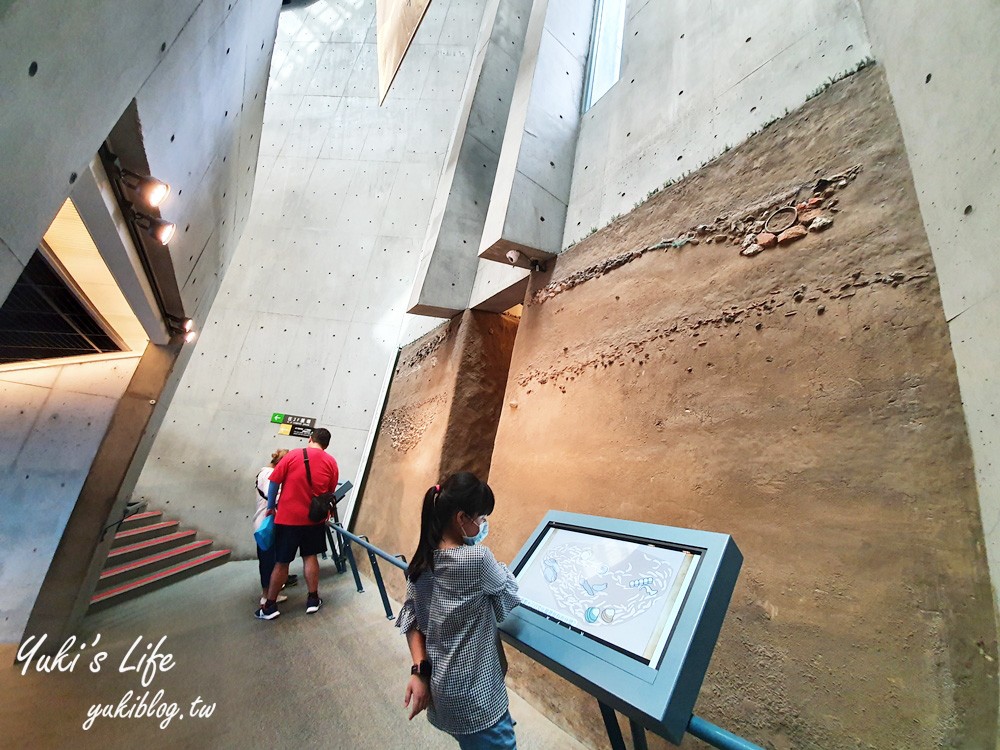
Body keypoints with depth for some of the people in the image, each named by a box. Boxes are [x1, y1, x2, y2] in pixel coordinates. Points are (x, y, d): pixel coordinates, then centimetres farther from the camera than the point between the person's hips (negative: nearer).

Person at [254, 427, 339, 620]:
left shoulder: (293, 455, -7)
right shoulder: (331, 462, -2)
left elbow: (274, 482, -4)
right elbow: (330, 493, 4)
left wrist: (270, 506, 9)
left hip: (288, 517, -1)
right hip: (314, 517, 1)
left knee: (281, 562, 10)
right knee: (310, 556, 15)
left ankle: (270, 606, 22)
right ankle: (313, 600, 22)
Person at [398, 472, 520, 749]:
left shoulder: (422, 562, -4)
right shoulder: (477, 558, -26)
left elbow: (412, 619, 0)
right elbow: (511, 594, -9)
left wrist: (419, 670, 1)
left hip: (440, 686, 8)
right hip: (475, 695, -8)